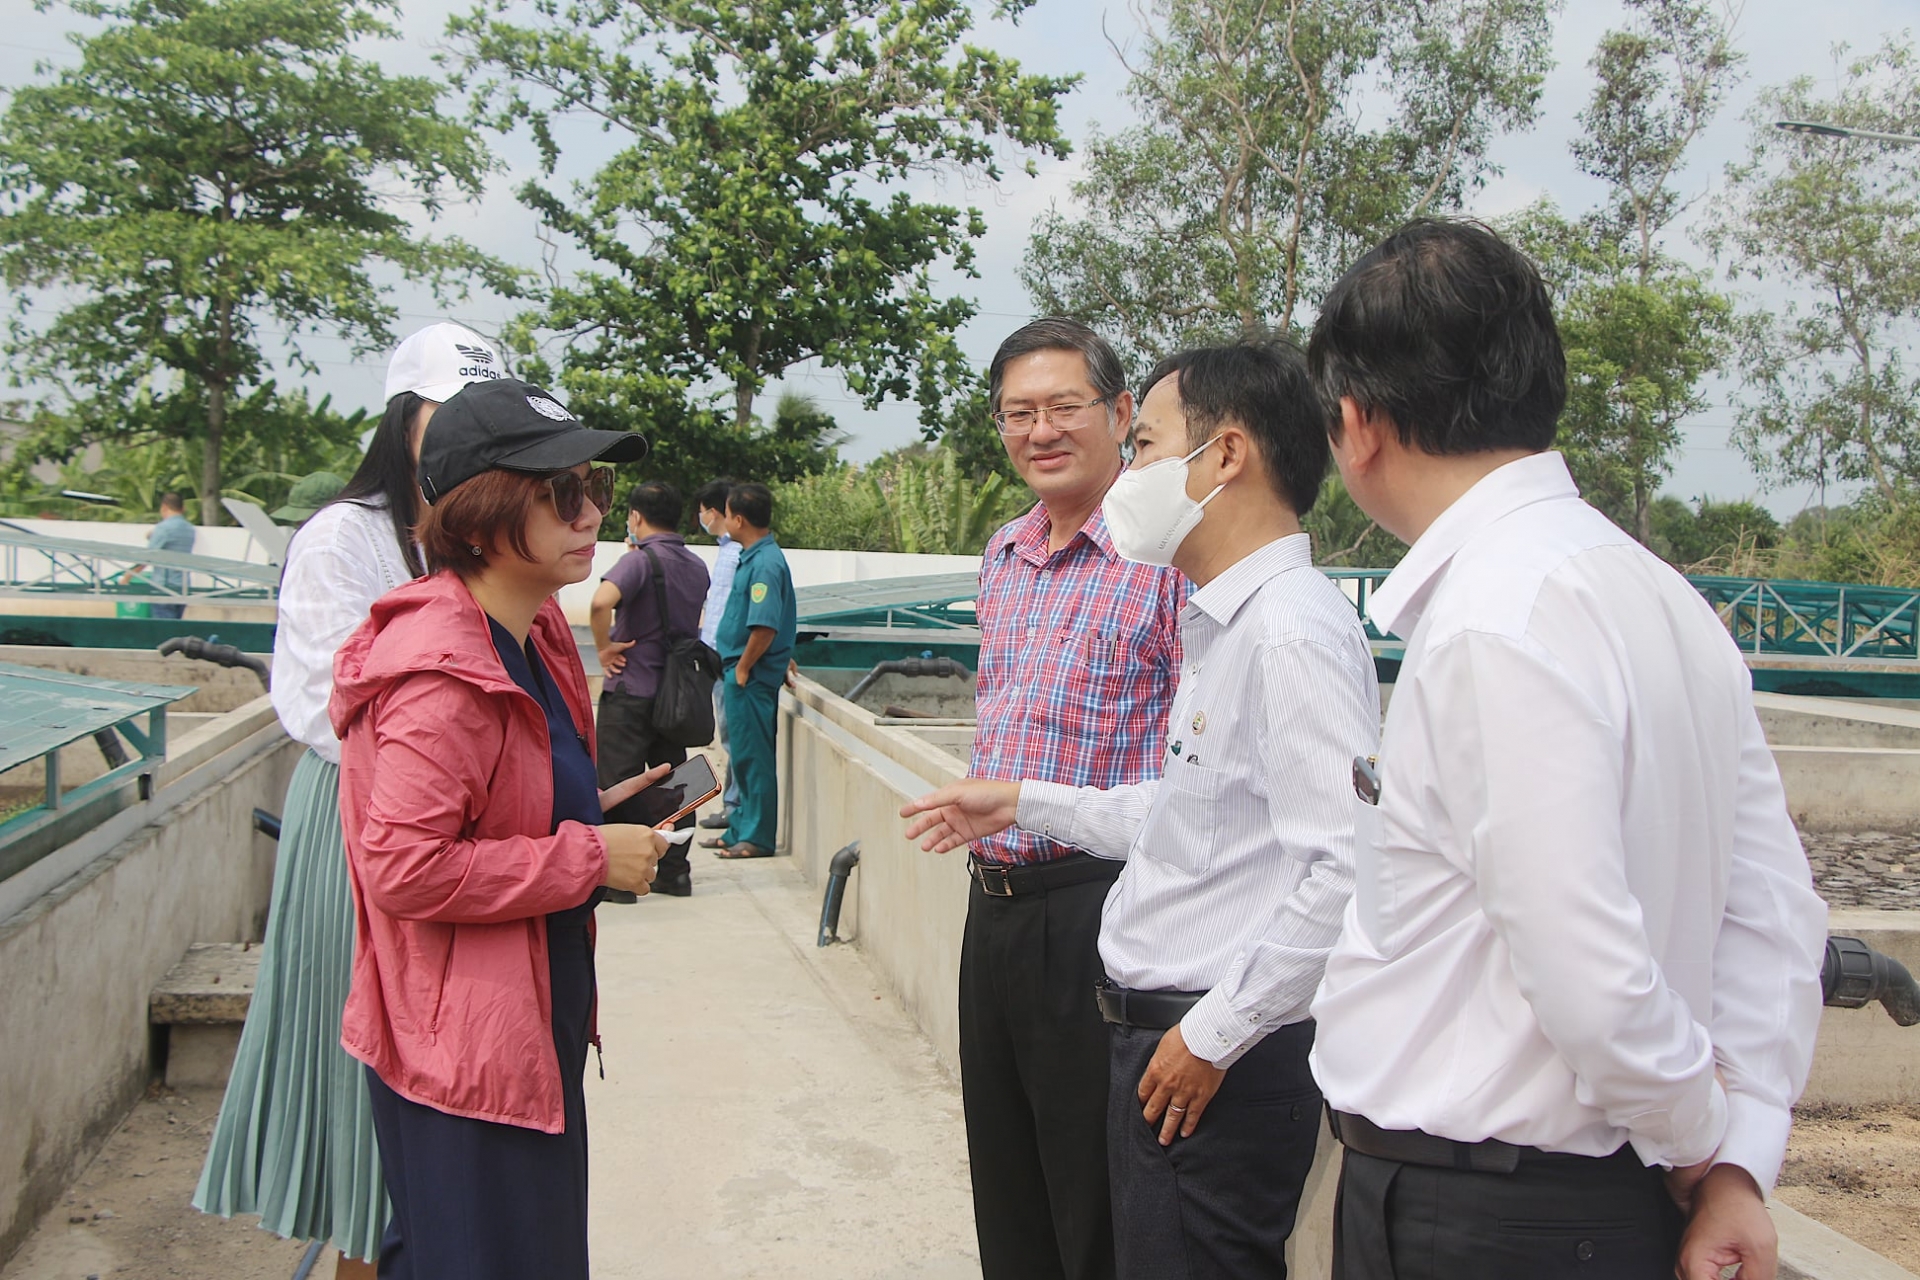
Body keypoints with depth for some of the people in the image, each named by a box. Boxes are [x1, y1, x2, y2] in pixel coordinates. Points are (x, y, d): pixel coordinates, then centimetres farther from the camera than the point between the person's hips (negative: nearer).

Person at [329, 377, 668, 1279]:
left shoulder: (534, 635, 7)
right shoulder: (444, 674, -24)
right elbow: (403, 868, -28)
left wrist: (595, 811, 7)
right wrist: (589, 857, -22)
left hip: (535, 1025, 10)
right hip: (465, 1051, -10)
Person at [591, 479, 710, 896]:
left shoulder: (640, 560, -14)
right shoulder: (697, 567, 8)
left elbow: (602, 601, -34)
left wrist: (604, 647, -18)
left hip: (630, 691, -7)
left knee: (618, 785, 1)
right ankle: (674, 872, 17)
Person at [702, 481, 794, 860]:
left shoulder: (765, 563, -19)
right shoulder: (753, 557, 13)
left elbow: (764, 627, -25)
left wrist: (742, 668, -16)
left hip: (751, 676, -10)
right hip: (741, 672, 10)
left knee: (751, 756, -2)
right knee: (743, 755, 16)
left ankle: (757, 838, 6)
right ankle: (741, 829, 25)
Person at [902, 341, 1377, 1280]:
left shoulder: (1294, 630, -21)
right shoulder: (1222, 624, 12)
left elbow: (1348, 867, -27)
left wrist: (1214, 1035, -20)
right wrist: (1022, 804, 23)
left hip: (1223, 1062, -9)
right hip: (1162, 1035, 9)